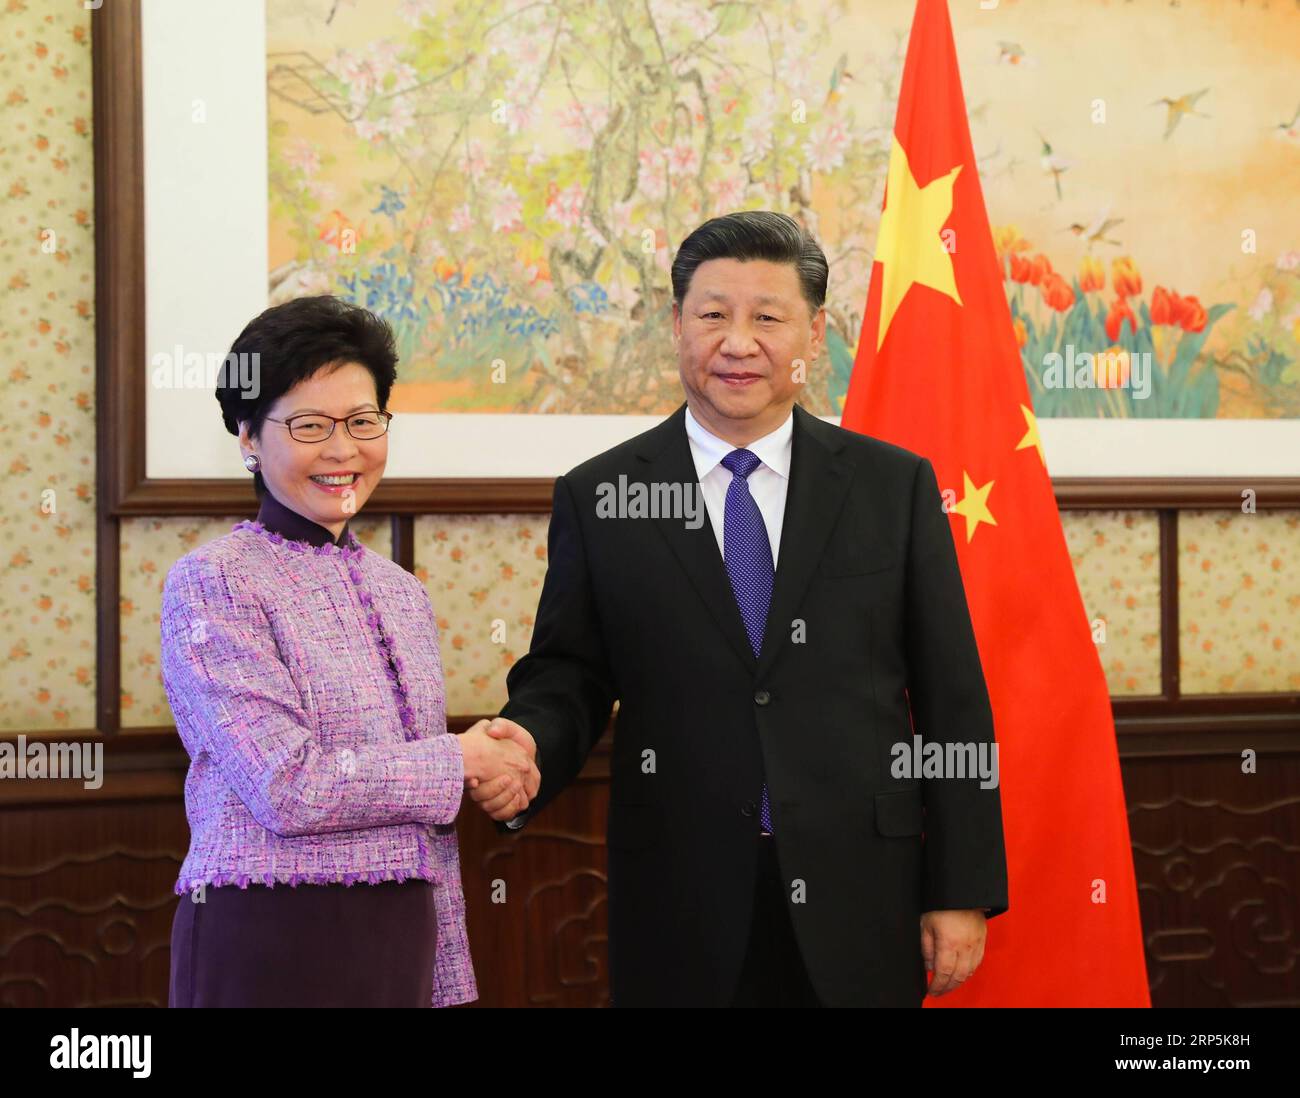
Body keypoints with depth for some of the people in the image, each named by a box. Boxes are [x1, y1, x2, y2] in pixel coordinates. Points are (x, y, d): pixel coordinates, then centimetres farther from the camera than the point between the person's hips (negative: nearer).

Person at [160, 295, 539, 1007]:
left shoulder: (402, 594, 13)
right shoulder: (212, 583, -8)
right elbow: (287, 788, -18)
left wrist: (448, 983, 14)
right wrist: (462, 761, -6)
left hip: (400, 947, 6)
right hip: (267, 945, -6)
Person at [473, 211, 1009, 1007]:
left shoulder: (895, 485, 4)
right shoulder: (597, 497, 4)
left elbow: (953, 701, 3)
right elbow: (568, 673, 6)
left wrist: (963, 891, -1)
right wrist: (530, 743, -18)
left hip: (856, 907, 0)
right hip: (682, 905, 0)